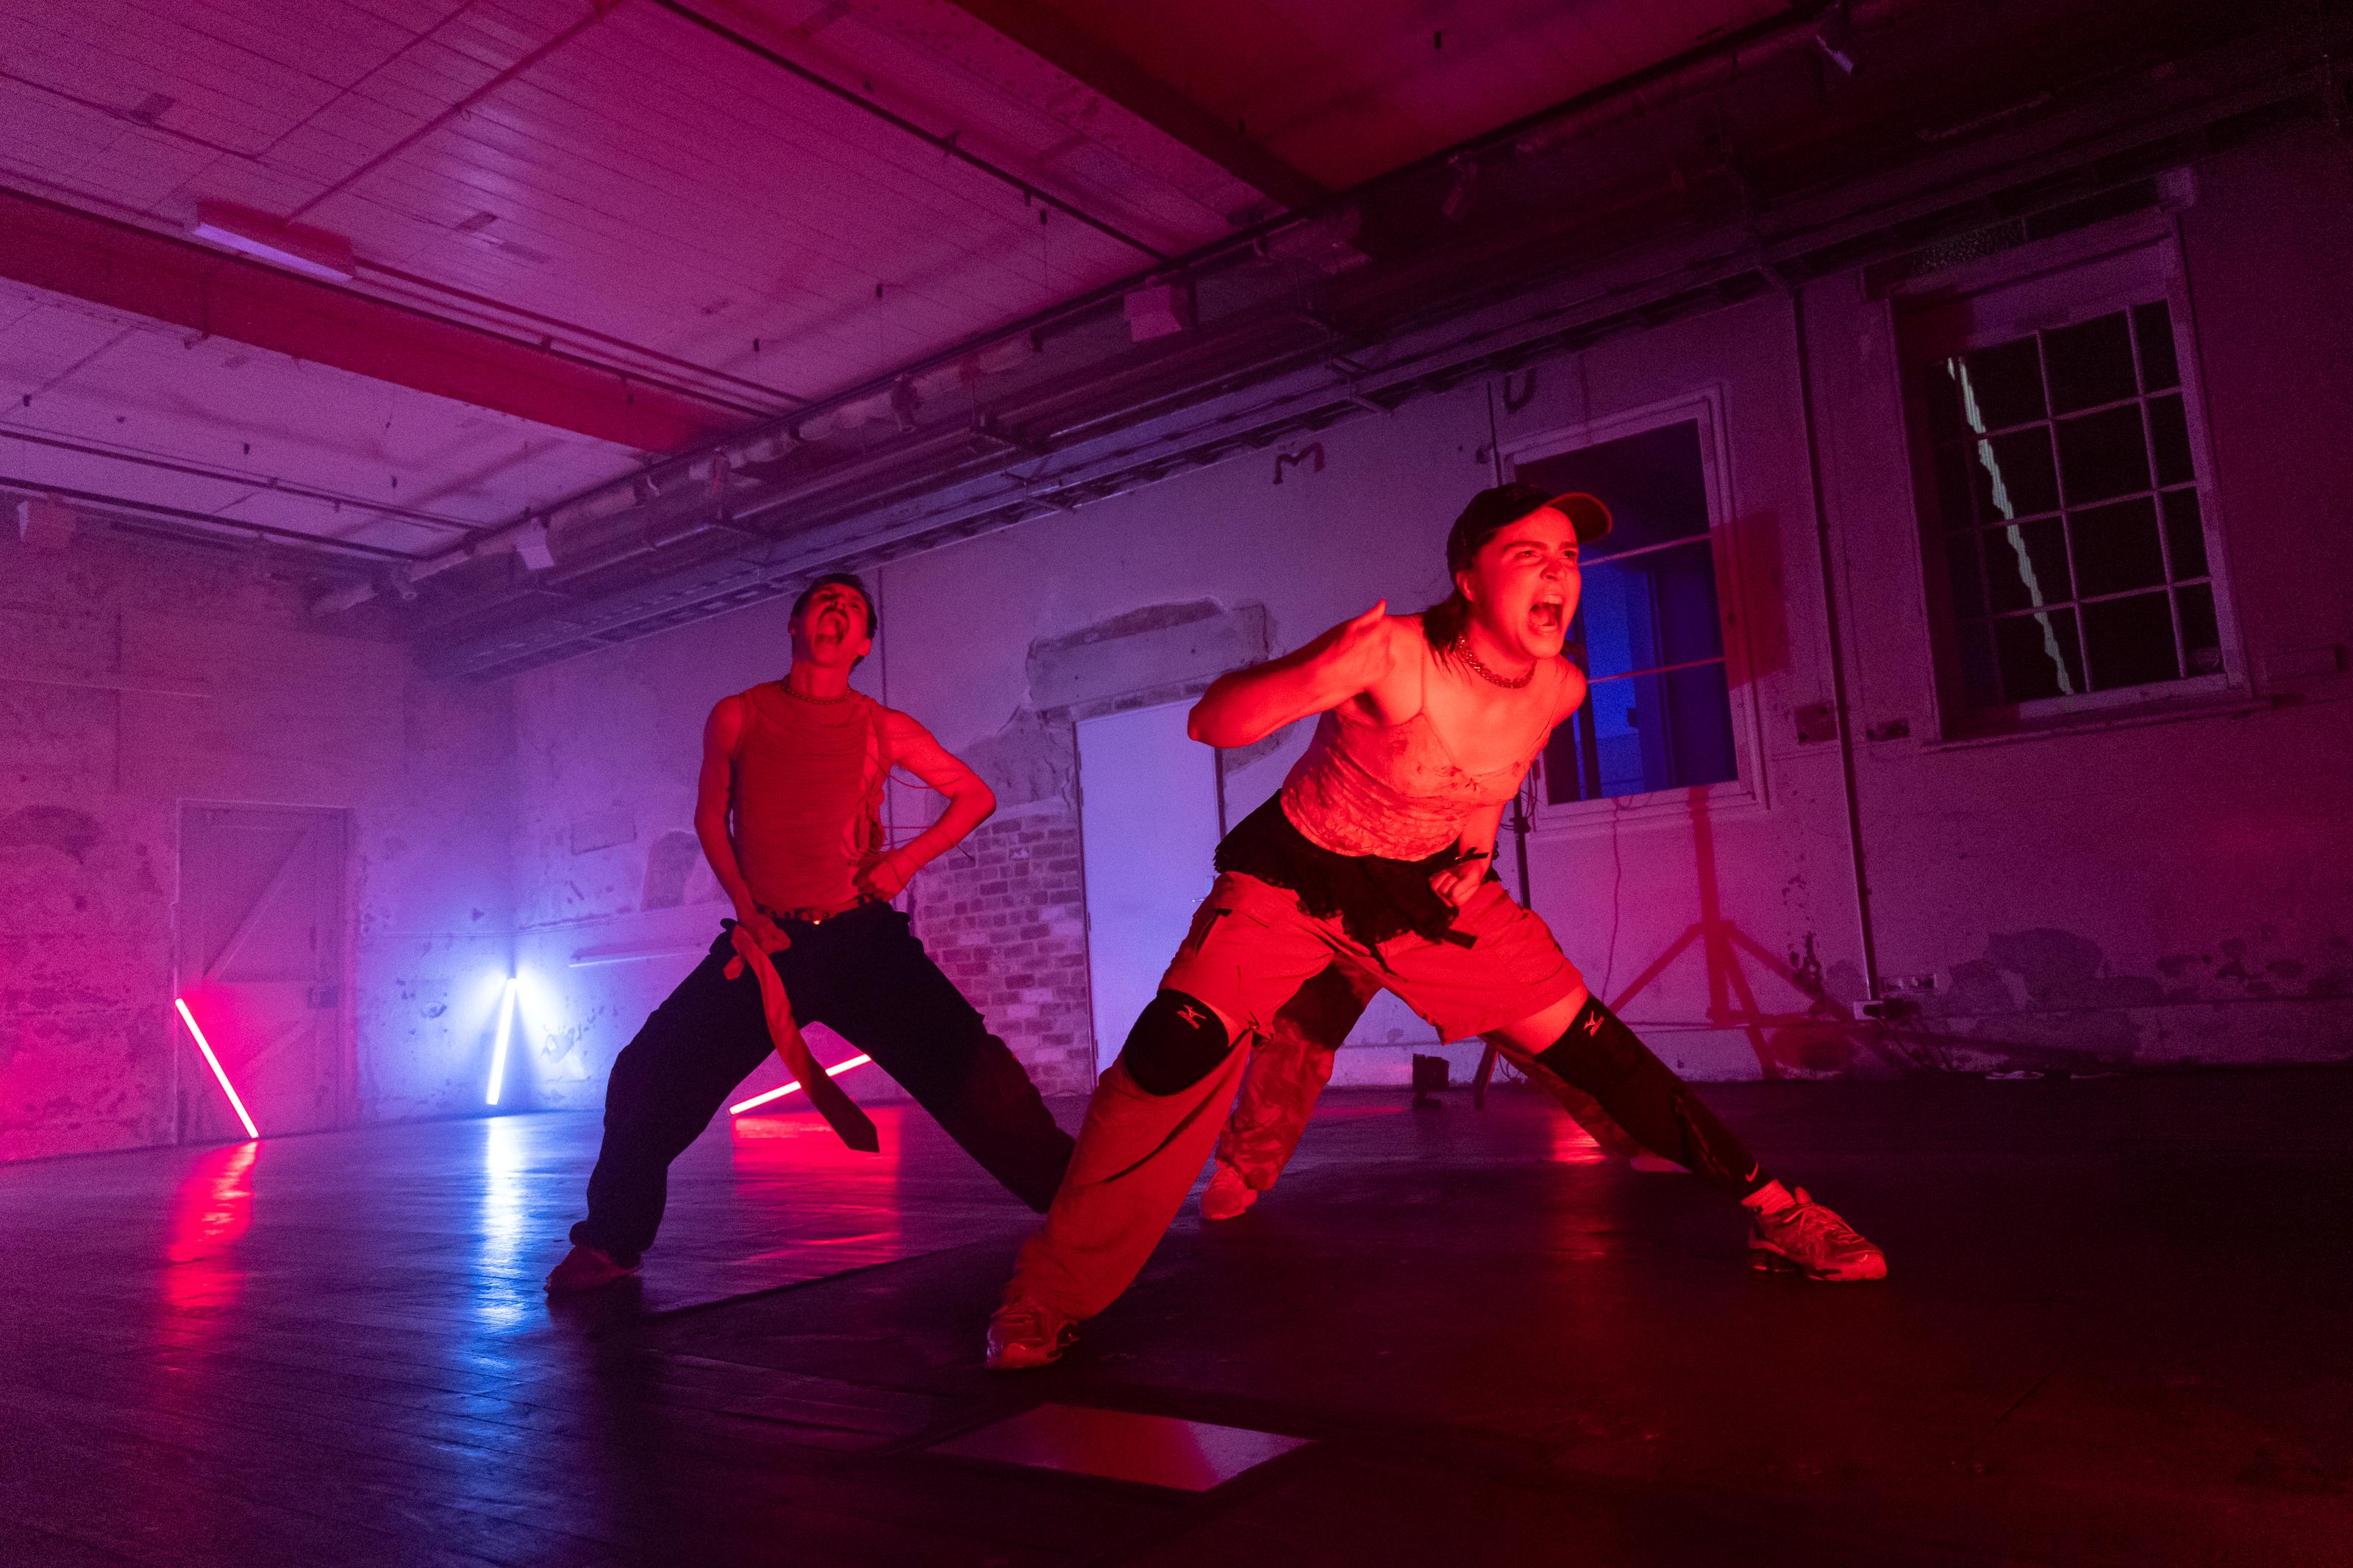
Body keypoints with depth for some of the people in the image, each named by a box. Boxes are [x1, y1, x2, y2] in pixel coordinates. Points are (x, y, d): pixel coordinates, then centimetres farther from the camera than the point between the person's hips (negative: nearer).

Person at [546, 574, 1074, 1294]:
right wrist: (745, 907, 0)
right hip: (767, 939, 1)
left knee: (970, 1069, -13)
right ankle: (611, 1241, 17)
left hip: (862, 938, -1)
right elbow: (710, 817, 14)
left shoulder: (882, 728, 1)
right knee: (647, 1077, -6)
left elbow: (976, 796, 11)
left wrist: (906, 859, -3)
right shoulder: (737, 717, 2)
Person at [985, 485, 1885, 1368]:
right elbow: (1211, 722, -33)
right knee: (1179, 1049, -24)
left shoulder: (1560, 687, -11)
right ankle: (1051, 1294, -11)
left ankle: (1769, 1210, 20)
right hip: (1293, 880, -4)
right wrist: (1307, 680, -51)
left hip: (1435, 894, 5)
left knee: (1589, 1045, 0)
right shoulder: (1395, 654, -29)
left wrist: (1475, 839, 2)